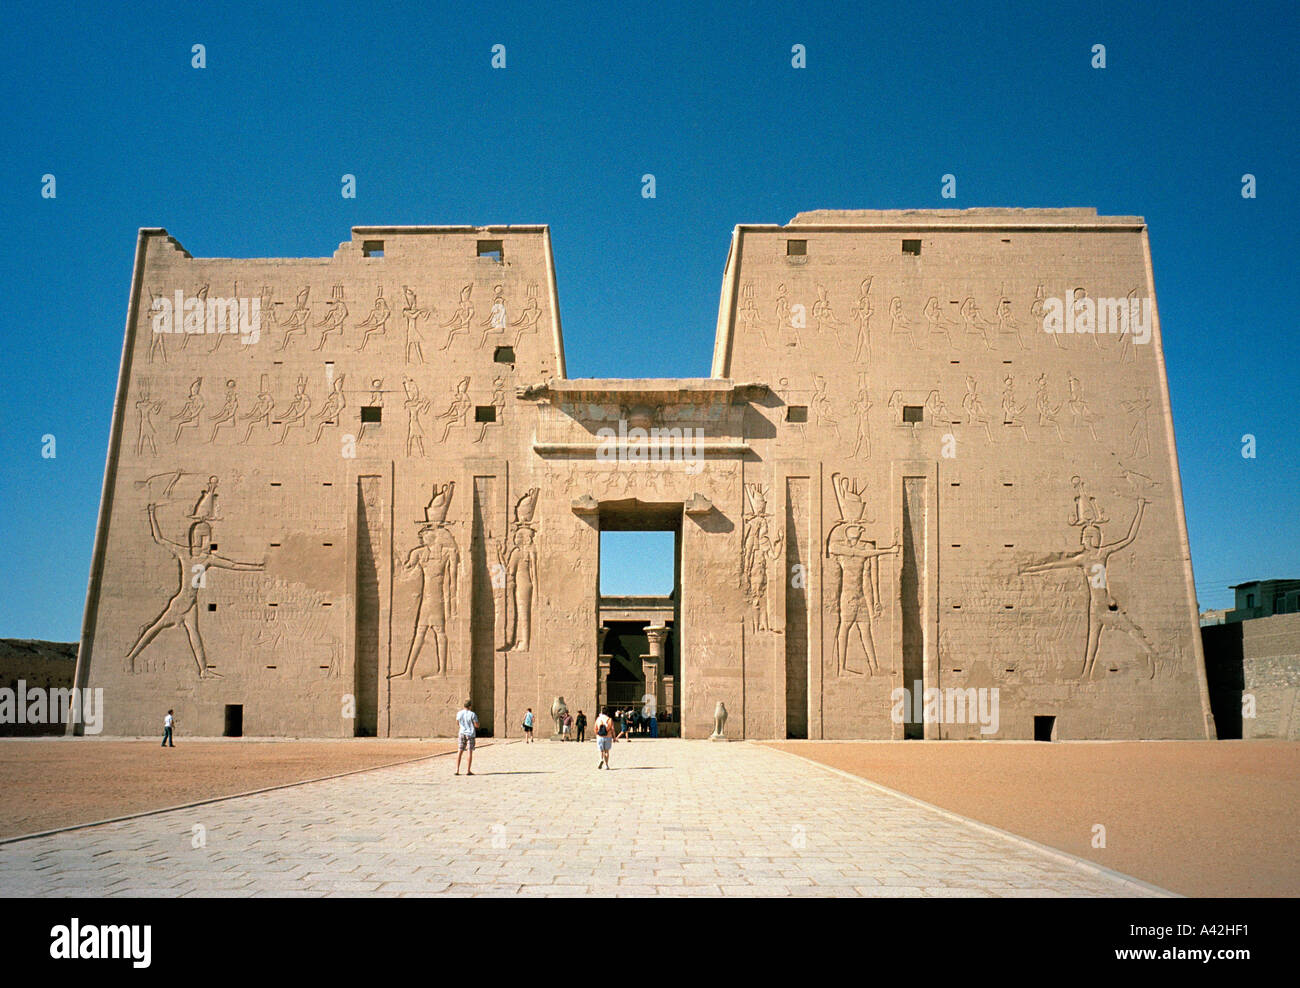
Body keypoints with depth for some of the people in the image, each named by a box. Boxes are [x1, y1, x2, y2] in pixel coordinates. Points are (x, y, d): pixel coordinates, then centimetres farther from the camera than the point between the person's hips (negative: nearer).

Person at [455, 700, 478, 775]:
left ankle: (457, 770, 4)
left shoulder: (459, 714, 1)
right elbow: (477, 725, -9)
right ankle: (468, 770, -2)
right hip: (470, 735, -3)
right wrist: (476, 721, 12)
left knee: (459, 752, 8)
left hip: (462, 734, 3)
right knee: (470, 752, 1)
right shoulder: (472, 714, -11)